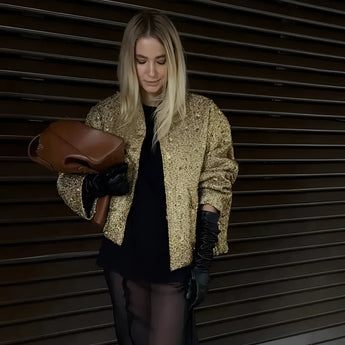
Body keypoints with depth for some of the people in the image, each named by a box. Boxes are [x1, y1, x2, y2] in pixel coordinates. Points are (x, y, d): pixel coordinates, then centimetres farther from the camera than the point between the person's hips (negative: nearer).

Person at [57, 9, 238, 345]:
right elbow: (68, 179, 6)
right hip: (123, 256, 3)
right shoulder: (106, 114, 0)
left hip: (175, 259, -2)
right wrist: (96, 184, -16)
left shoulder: (204, 114, -4)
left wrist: (203, 260, -8)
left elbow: (215, 188, -4)